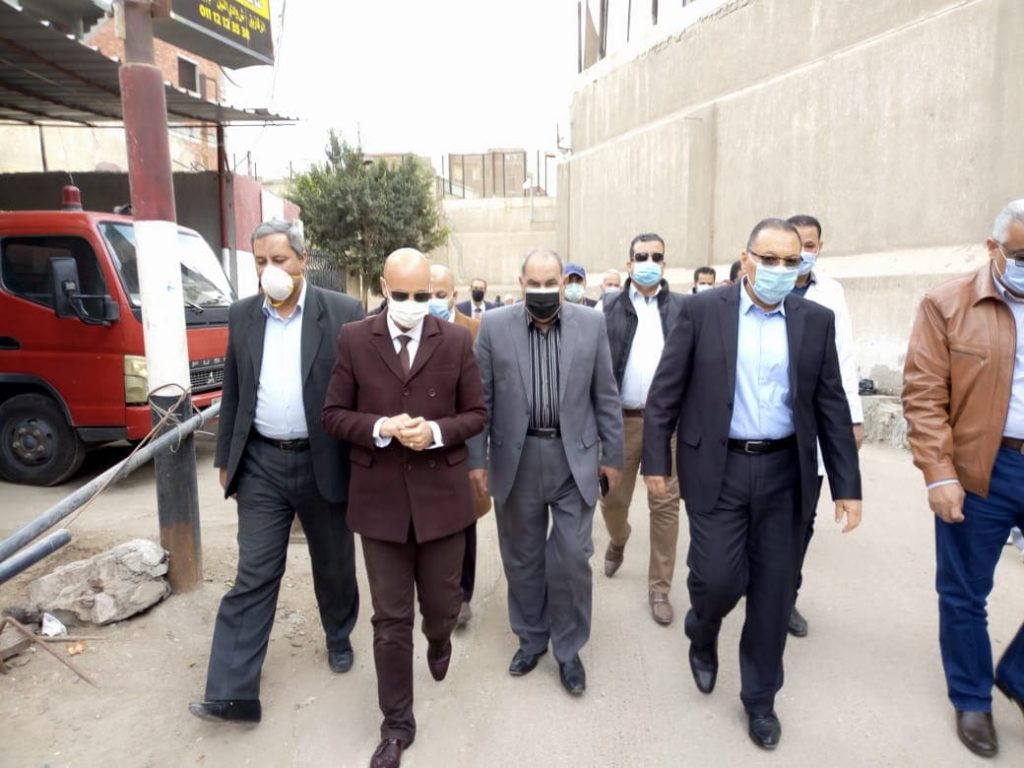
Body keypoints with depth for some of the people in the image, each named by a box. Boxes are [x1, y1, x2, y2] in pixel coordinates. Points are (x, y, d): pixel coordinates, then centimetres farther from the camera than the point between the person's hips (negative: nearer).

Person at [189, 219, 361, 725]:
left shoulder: (343, 313, -8)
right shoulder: (241, 316, 4)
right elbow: (232, 394, 10)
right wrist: (225, 459, 11)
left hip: (323, 461, -2)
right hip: (262, 464, 2)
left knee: (334, 564, 16)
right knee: (253, 576, 4)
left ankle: (339, 638, 42)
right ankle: (233, 692, 11)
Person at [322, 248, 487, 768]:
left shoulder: (456, 340, -1)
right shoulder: (354, 340, -1)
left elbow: (476, 414, 3)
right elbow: (333, 415, 1)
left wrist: (437, 431, -16)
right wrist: (378, 428, -17)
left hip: (441, 496, 1)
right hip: (380, 499, 0)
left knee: (442, 603, 17)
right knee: (390, 619, 9)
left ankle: (439, 642, 54)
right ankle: (397, 723, 28)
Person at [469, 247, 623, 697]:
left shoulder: (591, 323, -1)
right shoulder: (494, 326, -3)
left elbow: (605, 396, 3)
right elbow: (481, 398, 0)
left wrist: (612, 455, 4)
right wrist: (478, 459, -1)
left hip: (574, 458, 0)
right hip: (516, 458, 1)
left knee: (572, 559, 2)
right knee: (522, 559, 14)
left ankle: (568, 648, 24)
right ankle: (531, 638, 36)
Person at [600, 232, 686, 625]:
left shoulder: (683, 308, 4)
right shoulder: (610, 307, 3)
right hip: (622, 419, 0)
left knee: (665, 505, 5)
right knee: (612, 498, 11)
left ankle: (660, 588, 19)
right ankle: (618, 540, 45)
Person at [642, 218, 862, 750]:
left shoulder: (816, 321, 3)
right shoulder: (701, 311, -4)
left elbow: (832, 408, 5)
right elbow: (665, 392, -2)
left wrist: (847, 486, 2)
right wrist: (656, 461, -5)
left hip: (784, 472, 3)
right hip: (717, 469, -2)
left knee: (774, 592, 9)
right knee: (718, 579, -3)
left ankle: (760, 698, 31)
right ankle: (703, 634, 34)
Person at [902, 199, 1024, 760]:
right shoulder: (947, 304, -5)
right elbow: (923, 396, -10)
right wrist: (939, 475, -16)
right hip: (979, 472, -3)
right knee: (964, 594, 10)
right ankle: (972, 700, 31)